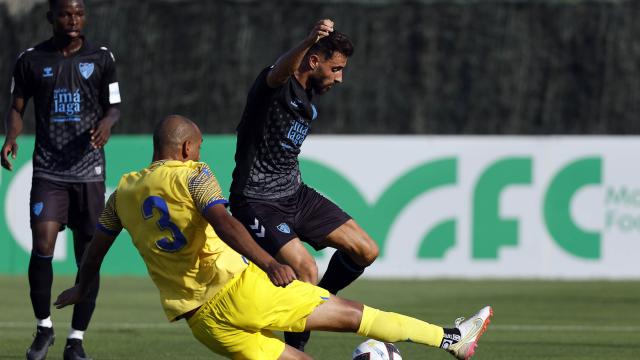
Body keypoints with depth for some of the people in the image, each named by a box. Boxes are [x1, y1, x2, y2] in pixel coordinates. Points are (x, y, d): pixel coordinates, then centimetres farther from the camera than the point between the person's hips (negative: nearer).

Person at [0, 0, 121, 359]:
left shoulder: (102, 59, 5)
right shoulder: (31, 59, 4)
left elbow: (114, 107, 9)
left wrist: (106, 124, -15)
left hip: (89, 170, 1)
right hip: (48, 170, -1)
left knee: (88, 255, 1)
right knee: (42, 245, -15)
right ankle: (44, 326, 5)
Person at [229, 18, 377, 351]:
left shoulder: (308, 98, 11)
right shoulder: (278, 84, -17)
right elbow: (280, 71, -44)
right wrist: (309, 41, -64)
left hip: (295, 194, 9)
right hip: (257, 201, -9)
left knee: (365, 251, 3)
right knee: (306, 270, -25)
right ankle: (295, 351, -8)